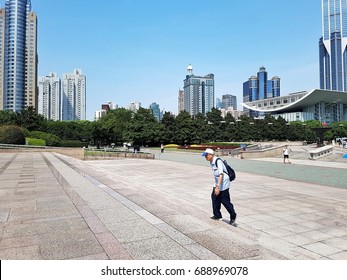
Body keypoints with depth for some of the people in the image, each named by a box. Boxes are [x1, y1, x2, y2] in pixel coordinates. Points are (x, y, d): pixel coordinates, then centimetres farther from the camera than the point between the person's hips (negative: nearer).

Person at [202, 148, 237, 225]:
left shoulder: (218, 161, -22)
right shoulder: (211, 162, 7)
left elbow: (221, 175, -28)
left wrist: (217, 187, -32)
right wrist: (216, 186, 23)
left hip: (223, 184, -9)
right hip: (217, 183, 9)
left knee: (225, 201, -2)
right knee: (215, 198, 10)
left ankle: (233, 216, 15)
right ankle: (217, 215, 23)